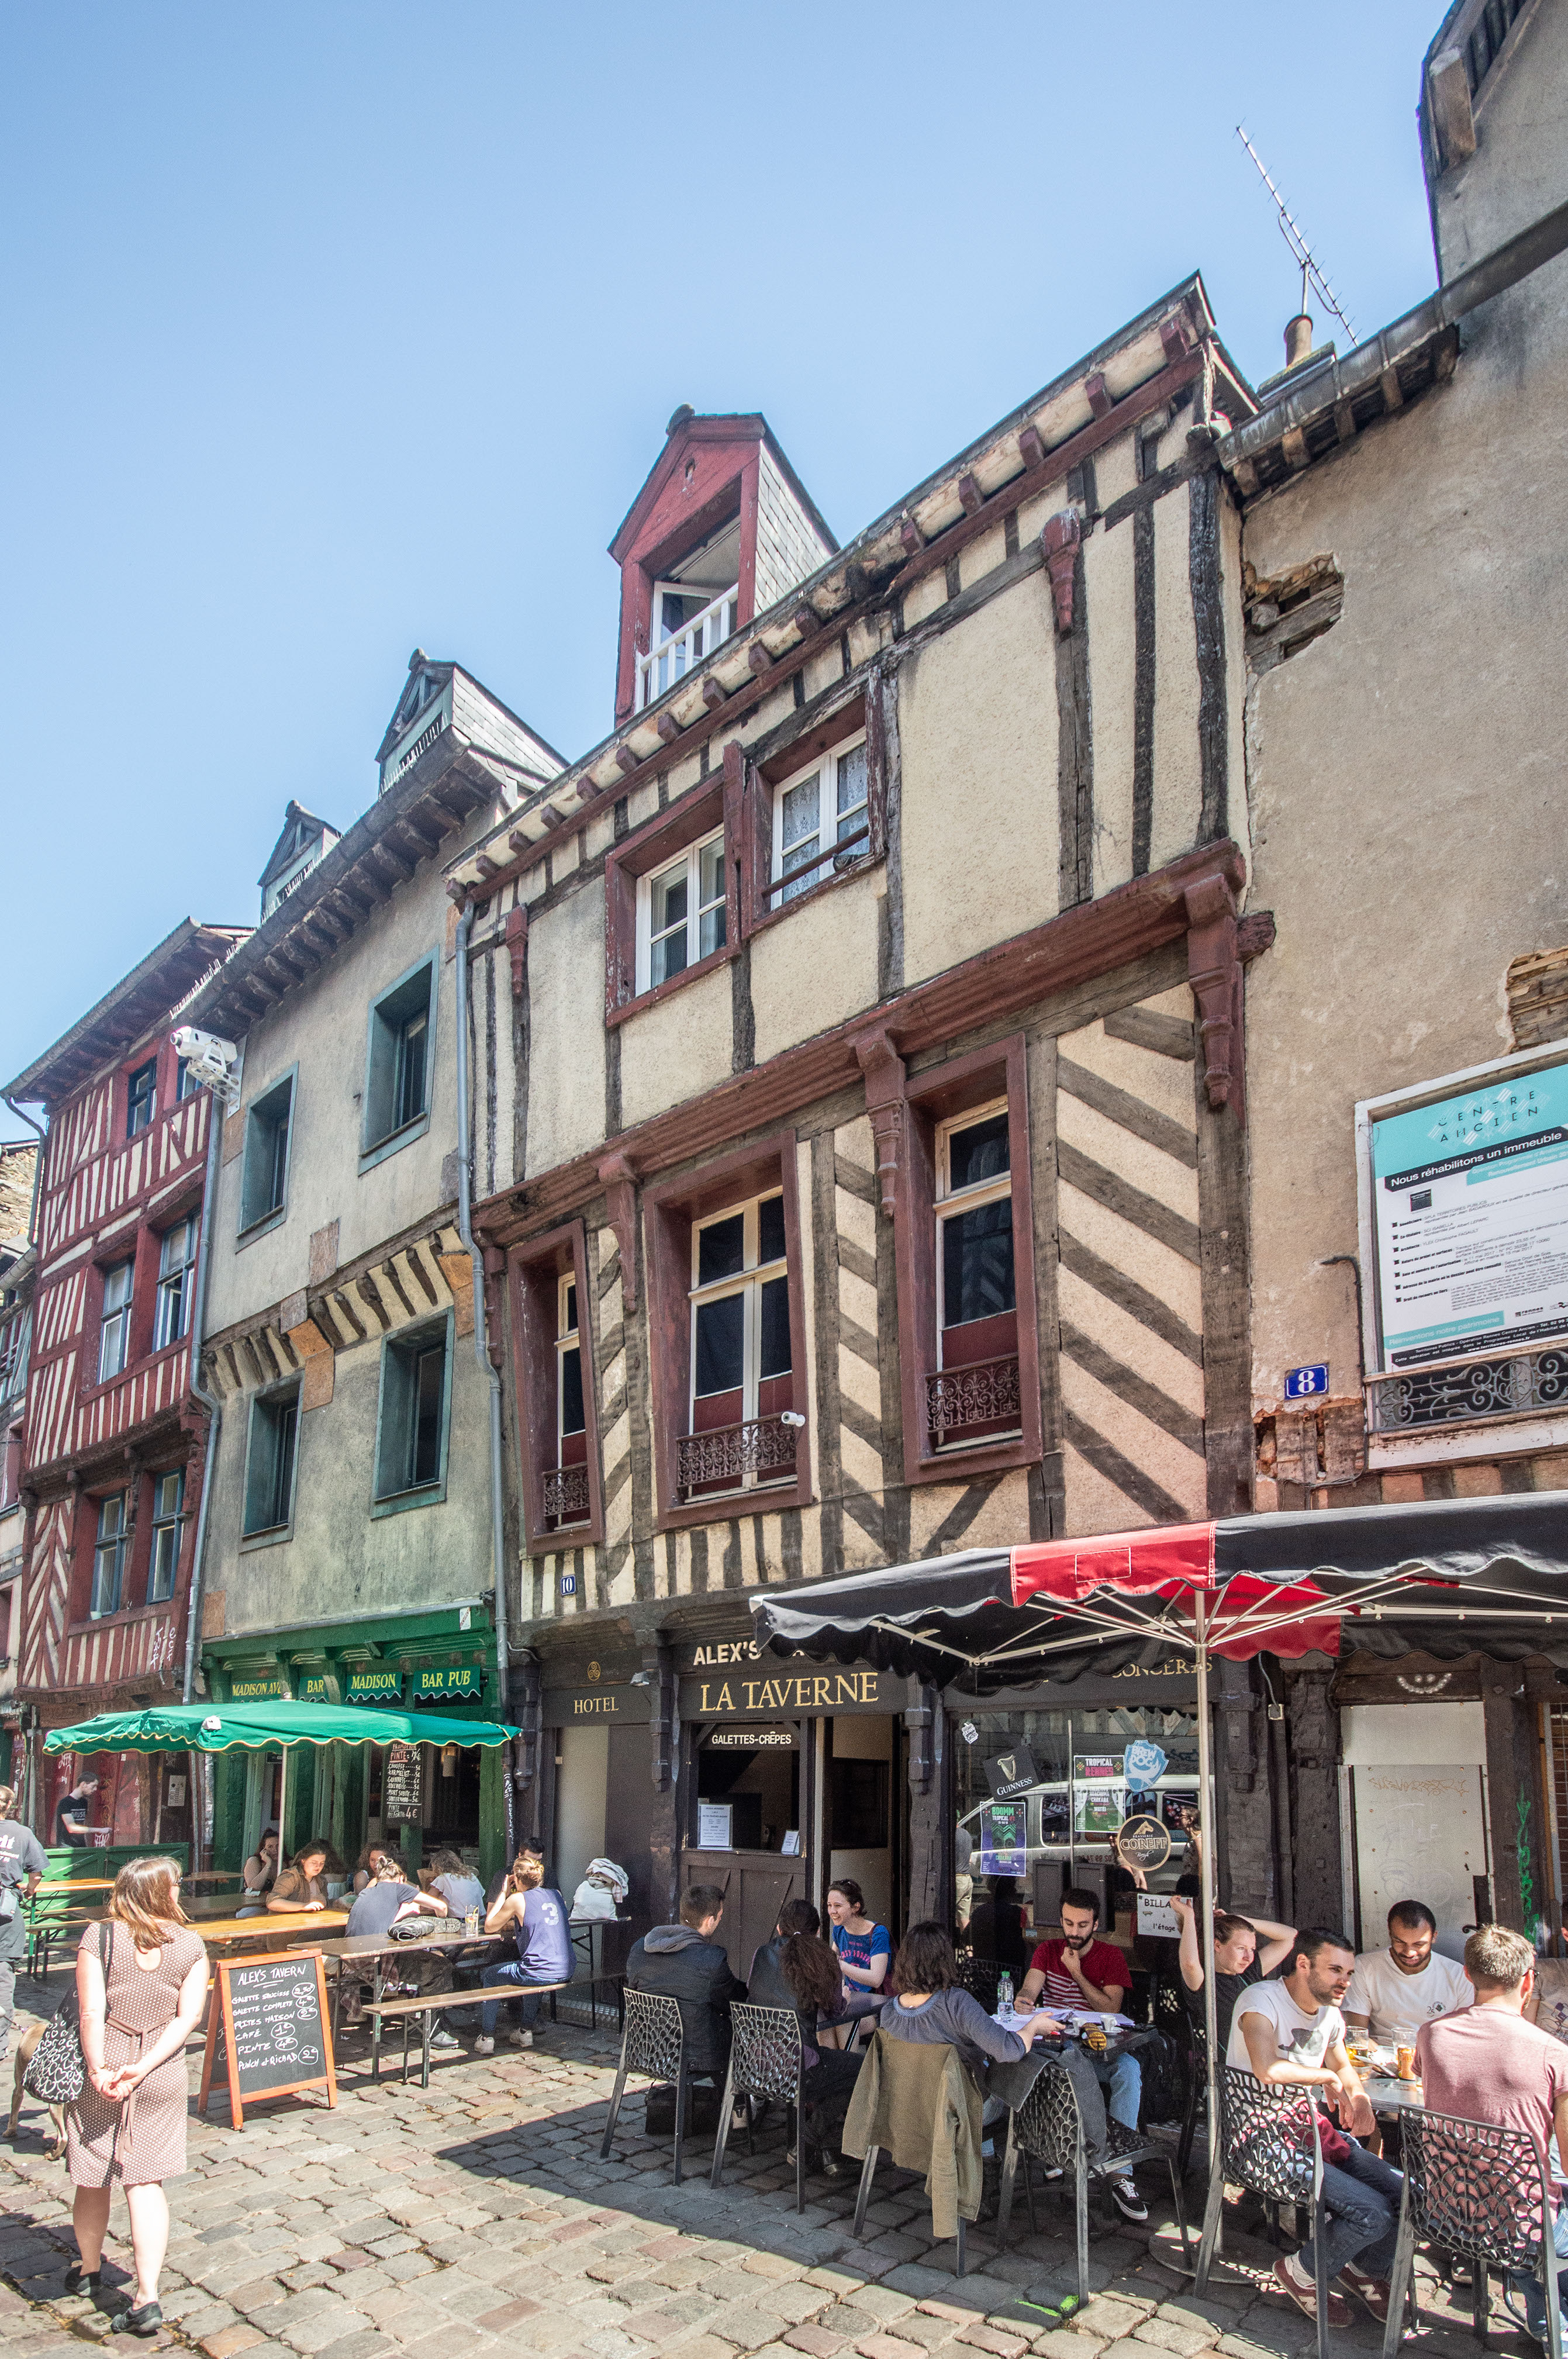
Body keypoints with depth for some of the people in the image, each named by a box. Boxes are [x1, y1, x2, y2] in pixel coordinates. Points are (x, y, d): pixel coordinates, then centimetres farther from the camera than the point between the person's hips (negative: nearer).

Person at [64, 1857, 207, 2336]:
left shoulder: (99, 1938, -8)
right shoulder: (190, 1945, -3)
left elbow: (91, 2012, -15)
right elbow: (188, 2016, -9)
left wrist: (98, 2069, -11)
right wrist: (143, 2068, -11)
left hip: (102, 2072, -1)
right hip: (162, 2077, 1)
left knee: (93, 2179, 18)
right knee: (146, 2183, 7)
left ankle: (87, 2269, 40)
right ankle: (147, 2298, 0)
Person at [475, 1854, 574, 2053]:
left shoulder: (518, 1899, -9)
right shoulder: (555, 1894, 9)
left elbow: (489, 1927, 2)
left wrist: (504, 1893, 6)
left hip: (539, 1973, -6)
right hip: (566, 1971, 6)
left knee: (489, 1976, 19)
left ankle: (487, 2038, 20)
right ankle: (527, 2032, 42)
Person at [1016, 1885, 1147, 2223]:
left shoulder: (1111, 1957, 6)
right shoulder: (1048, 1951, 12)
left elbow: (1111, 2010, -5)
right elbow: (1029, 1990, -4)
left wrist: (1077, 1973, -10)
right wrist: (1023, 2001, -29)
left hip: (1096, 2050, -1)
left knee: (1129, 2069, -35)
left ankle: (1119, 2172, -31)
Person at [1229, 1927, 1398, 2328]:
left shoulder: (1330, 2014, 8)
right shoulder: (1262, 1999, -20)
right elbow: (1269, 2069, -37)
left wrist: (1359, 2098, 4)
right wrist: (1327, 2078, -20)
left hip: (1311, 2128, 8)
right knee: (1372, 2213, -20)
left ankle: (1366, 2268, 22)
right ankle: (1303, 2273, 6)